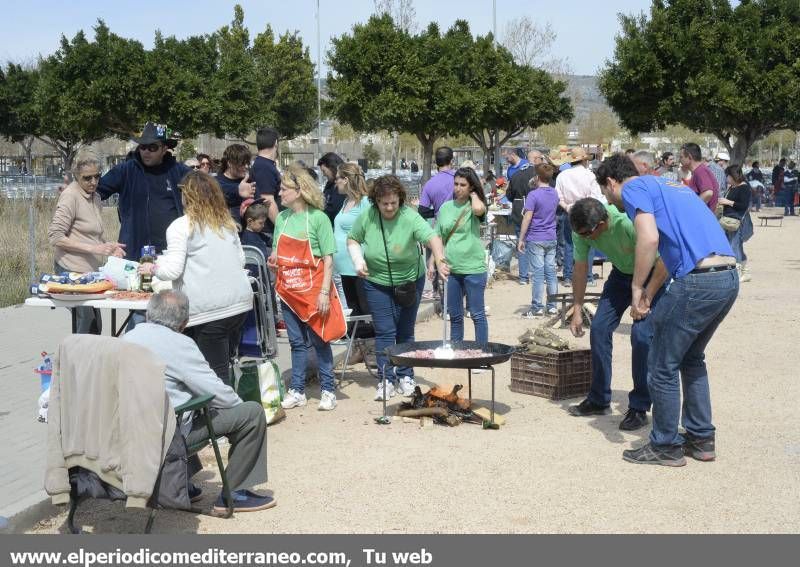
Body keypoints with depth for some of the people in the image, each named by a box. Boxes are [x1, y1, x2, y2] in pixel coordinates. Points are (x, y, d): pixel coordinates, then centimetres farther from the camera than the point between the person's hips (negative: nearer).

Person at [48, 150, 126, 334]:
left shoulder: (95, 197, 14)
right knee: (87, 327, -9)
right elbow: (55, 237, -15)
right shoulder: (70, 196, -11)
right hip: (73, 270, -8)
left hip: (91, 269, 8)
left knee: (95, 327, 8)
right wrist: (92, 248, -18)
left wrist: (108, 246, 6)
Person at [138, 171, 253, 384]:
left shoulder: (181, 226, -4)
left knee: (217, 370, -3)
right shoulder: (226, 222, 14)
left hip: (210, 309, -6)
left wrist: (152, 269, 10)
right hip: (241, 301, 6)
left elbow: (172, 270, -9)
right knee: (225, 363, 14)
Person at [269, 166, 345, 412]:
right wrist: (273, 262, -5)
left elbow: (328, 259, -9)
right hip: (288, 290, 5)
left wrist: (324, 292, -14)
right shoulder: (282, 218, 7)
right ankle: (297, 391, 17)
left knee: (319, 341, 3)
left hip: (313, 290, -5)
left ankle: (327, 390, 13)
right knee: (296, 342, 11)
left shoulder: (317, 218, -9)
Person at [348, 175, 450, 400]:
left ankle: (405, 377, 21)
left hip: (409, 282, -1)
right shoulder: (367, 217, -13)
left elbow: (431, 237, -36)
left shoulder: (410, 217, -22)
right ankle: (385, 380, 6)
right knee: (384, 331, -1)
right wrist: (358, 260, -14)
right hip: (377, 282, 1)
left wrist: (439, 260, -54)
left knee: (405, 331, 9)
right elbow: (353, 239, 3)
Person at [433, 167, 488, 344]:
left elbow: (479, 209, -32)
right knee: (455, 315, 14)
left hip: (473, 268, -5)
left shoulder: (474, 205, -5)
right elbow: (438, 238, 13)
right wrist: (432, 263, 8)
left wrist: (474, 195, -12)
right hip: (450, 268, 5)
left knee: (477, 314, 3)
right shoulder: (446, 207, 8)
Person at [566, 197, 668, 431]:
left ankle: (639, 408, -5)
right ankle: (599, 400, 13)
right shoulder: (581, 230, -19)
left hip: (653, 276, -6)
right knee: (599, 328, -1)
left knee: (641, 335, -17)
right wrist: (577, 311, -4)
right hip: (622, 273, 6)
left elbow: (662, 264, -30)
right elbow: (580, 269, -5)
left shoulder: (630, 225, -38)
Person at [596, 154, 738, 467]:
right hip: (729, 278, 9)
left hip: (697, 281, -9)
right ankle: (701, 439, 30)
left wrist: (637, 288, -7)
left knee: (662, 367, 6)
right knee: (692, 358, 25)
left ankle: (666, 446, 16)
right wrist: (652, 290, 33)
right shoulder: (672, 186, 28)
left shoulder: (633, 189, 2)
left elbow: (649, 238, -16)